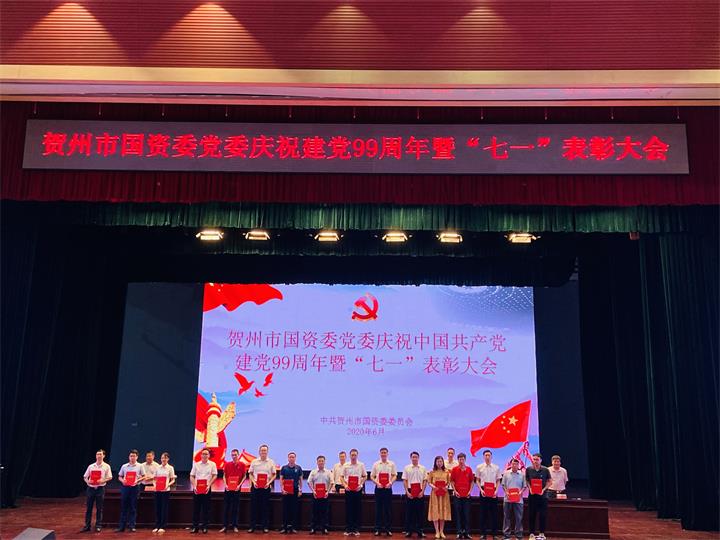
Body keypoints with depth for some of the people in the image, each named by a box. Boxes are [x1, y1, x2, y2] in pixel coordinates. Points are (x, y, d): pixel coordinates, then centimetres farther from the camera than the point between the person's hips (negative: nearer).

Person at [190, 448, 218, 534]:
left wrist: (209, 485, -14)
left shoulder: (212, 464, 4)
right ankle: (195, 526, 9)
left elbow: (214, 476, -1)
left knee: (206, 508, 2)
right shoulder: (196, 464, 8)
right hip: (197, 488, 1)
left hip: (207, 488, -1)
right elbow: (192, 476, 7)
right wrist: (194, 486, -8)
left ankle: (204, 527, 9)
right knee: (196, 508, 3)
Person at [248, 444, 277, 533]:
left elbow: (274, 475, 5)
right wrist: (253, 482, -8)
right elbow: (250, 474, 8)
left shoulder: (271, 462, 3)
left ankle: (265, 526, 9)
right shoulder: (254, 461, 4)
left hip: (266, 487, -1)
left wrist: (269, 483, -10)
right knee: (254, 506, 2)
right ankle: (252, 526, 10)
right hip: (255, 486, 1)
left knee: (265, 506, 3)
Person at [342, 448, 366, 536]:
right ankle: (348, 529, 9)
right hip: (348, 489, 0)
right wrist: (345, 485, -9)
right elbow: (342, 477, 7)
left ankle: (356, 529, 10)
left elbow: (365, 476, 7)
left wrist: (361, 485, -7)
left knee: (357, 509, 3)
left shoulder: (361, 465, 2)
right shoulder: (346, 465, 3)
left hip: (358, 489, 0)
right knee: (348, 509, 3)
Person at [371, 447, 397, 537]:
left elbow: (394, 475, 5)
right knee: (378, 509, 3)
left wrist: (390, 483, -12)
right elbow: (371, 476, 5)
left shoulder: (391, 464, 5)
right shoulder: (376, 464, 4)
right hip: (379, 488, 0)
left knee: (388, 509, 2)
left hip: (388, 488, 0)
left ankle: (388, 529, 9)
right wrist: (377, 483, -11)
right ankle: (378, 529, 10)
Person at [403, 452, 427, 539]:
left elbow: (425, 481, 4)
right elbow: (404, 481, 1)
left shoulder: (423, 468, 6)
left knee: (419, 512, 3)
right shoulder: (406, 468, 3)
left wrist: (422, 492, -6)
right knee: (409, 512, 2)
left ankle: (420, 531, 10)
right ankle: (408, 531, 8)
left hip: (419, 493, 1)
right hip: (410, 492, -1)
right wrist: (407, 492, -8)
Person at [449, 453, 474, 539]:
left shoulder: (469, 469, 4)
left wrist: (470, 491, -1)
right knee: (458, 514, 3)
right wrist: (455, 491, -6)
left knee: (466, 514, 4)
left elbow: (472, 481, 9)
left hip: (467, 495, 1)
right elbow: (452, 481, 3)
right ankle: (459, 532, 9)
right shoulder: (454, 469, 1)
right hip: (457, 495, -1)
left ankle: (467, 532, 10)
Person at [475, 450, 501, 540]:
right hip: (483, 491, -1)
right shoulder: (479, 467, 4)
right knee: (483, 513, 2)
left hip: (493, 492, 1)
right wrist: (481, 490, -9)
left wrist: (496, 491, -7)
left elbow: (498, 481, 7)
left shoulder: (496, 468, 6)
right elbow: (477, 480, 6)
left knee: (494, 513, 3)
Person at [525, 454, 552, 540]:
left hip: (542, 495, -1)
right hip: (532, 495, 1)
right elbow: (526, 481, 10)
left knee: (543, 515, 2)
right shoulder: (528, 469, 0)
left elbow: (550, 482, 3)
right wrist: (530, 488, -6)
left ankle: (542, 533, 12)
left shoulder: (545, 470, -3)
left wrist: (543, 489, -9)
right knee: (532, 515, 4)